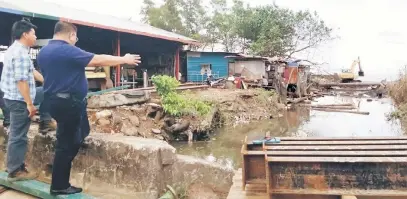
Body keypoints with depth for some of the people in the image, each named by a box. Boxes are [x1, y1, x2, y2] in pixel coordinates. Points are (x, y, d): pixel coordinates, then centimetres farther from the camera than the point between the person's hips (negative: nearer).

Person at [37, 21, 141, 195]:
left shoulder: (43, 52, 11)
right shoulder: (67, 50, -18)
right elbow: (99, 60, -17)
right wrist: (124, 60, -7)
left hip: (55, 100, 10)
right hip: (68, 102, -9)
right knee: (66, 143, 0)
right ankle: (59, 186, 11)